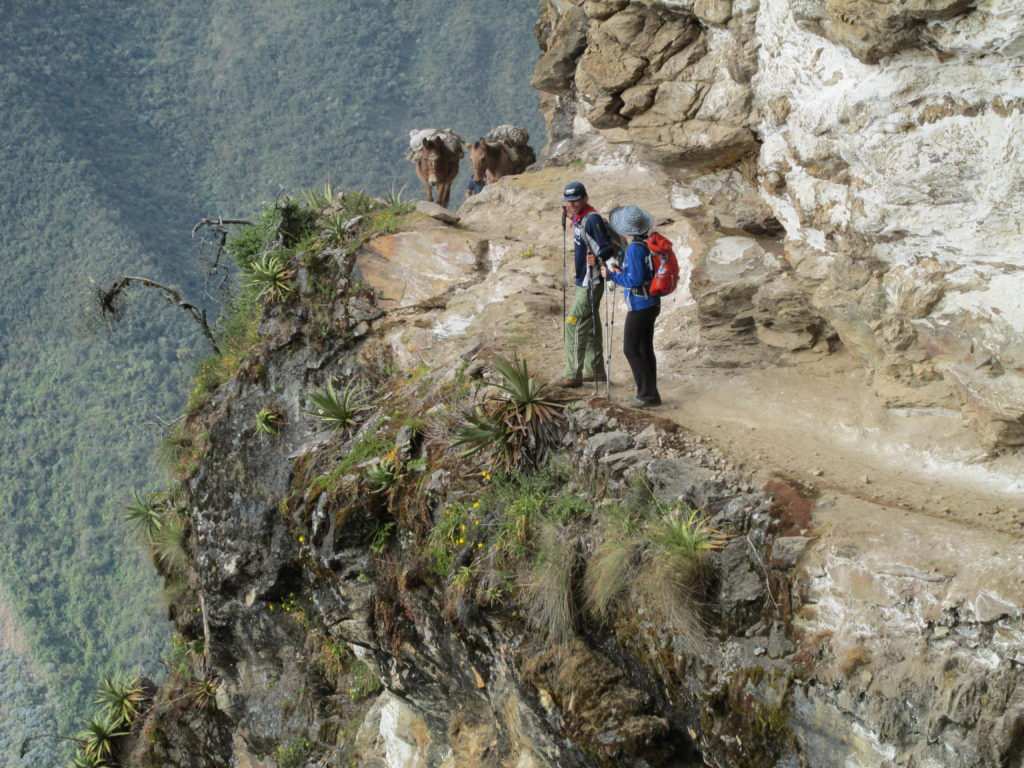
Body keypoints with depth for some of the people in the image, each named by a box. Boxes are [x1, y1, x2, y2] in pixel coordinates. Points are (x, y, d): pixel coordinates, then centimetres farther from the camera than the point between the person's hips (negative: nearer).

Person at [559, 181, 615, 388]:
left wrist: (597, 258, -39)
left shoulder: (593, 219, -21)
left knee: (574, 325, -8)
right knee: (590, 326, 18)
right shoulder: (580, 218, 8)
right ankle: (595, 371, 29)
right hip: (583, 281, 10)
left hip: (591, 283, -10)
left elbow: (608, 248, -24)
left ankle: (573, 375, -3)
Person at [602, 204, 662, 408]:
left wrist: (614, 275, -10)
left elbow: (635, 280, -22)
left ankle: (647, 394, 2)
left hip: (640, 306, -9)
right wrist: (620, 273, 9)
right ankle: (651, 394, 19)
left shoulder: (634, 248, -21)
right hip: (652, 303, 9)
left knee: (631, 350, 1)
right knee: (646, 348, 14)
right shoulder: (650, 244, 5)